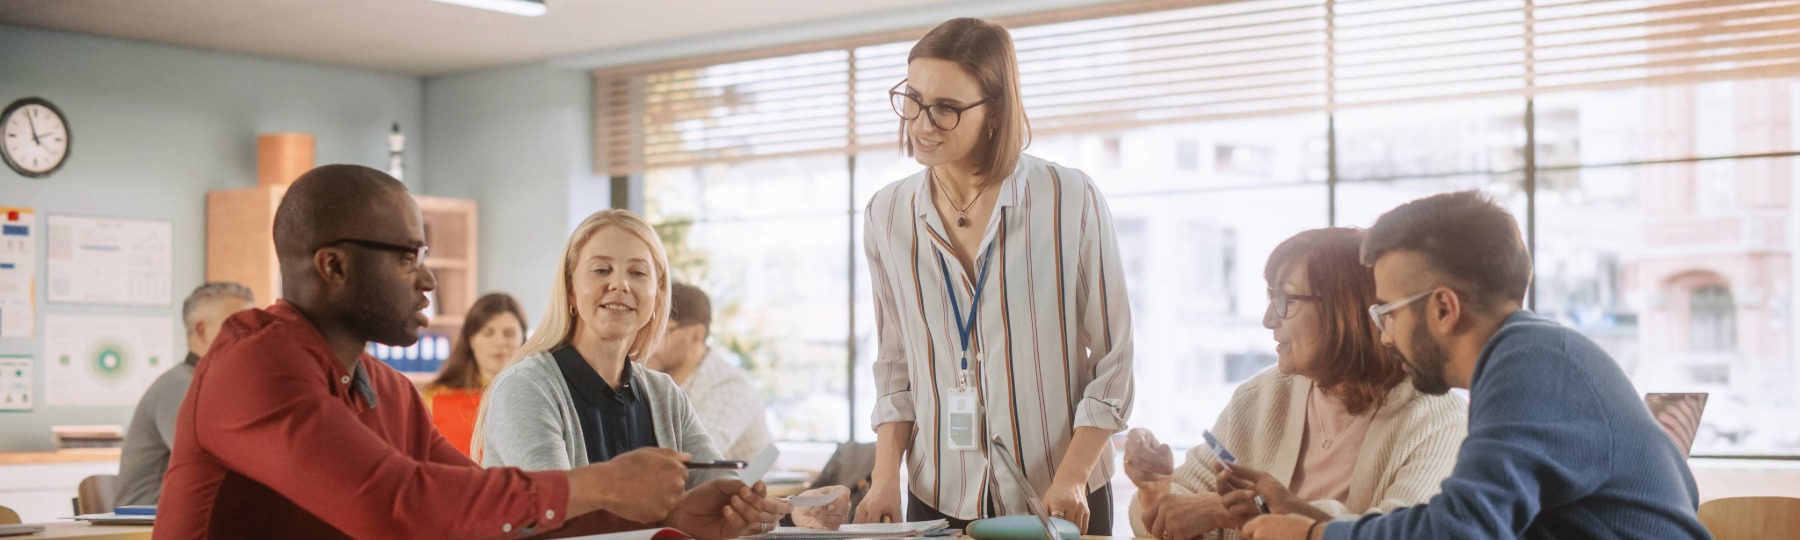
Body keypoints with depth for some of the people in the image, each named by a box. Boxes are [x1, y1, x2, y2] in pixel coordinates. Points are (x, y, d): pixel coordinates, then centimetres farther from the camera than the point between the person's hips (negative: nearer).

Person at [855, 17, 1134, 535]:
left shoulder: (1070, 200, -10)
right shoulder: (888, 214, 1)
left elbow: (1113, 364, -6)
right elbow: (895, 366, 9)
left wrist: (1070, 480, -14)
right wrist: (886, 478, -1)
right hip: (939, 498, 3)